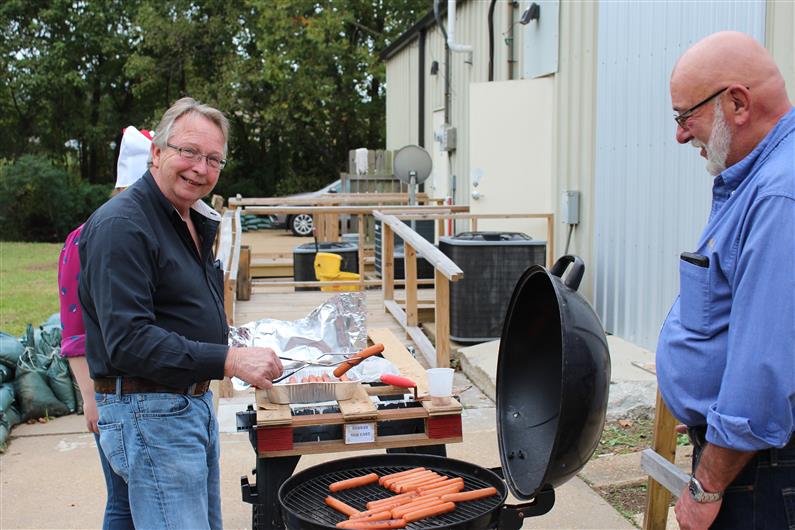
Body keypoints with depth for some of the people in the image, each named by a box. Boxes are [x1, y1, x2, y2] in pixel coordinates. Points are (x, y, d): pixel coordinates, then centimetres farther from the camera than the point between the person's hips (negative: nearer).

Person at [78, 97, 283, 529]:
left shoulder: (195, 222, 13)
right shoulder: (122, 225, -18)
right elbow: (128, 341, -26)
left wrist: (246, 352, 11)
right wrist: (227, 360, -30)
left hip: (195, 403, 10)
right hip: (148, 412, -10)